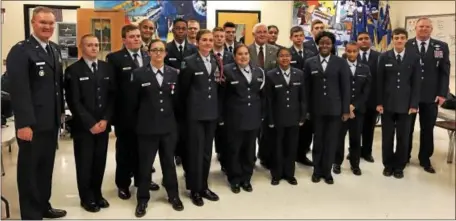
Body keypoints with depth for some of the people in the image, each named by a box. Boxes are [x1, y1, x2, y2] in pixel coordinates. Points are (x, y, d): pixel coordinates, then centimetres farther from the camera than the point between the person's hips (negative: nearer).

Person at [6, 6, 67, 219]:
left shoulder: (55, 49, 11)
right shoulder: (20, 51, -14)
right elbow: (19, 90, -19)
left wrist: (61, 110, 13)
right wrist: (23, 123, -23)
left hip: (51, 121, 7)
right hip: (32, 123, -7)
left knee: (46, 166, 17)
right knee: (29, 168, 7)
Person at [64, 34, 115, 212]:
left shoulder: (107, 68, 9)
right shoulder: (73, 70, -4)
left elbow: (112, 96, 5)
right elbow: (73, 101, -10)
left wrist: (105, 120, -6)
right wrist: (90, 123, -14)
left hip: (103, 124, 4)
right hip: (83, 126, -3)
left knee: (100, 162, 9)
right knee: (84, 163, 5)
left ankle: (97, 194, 26)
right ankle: (87, 198, 20)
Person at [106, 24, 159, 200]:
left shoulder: (148, 57, 9)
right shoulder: (114, 58, -5)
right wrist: (113, 113, -12)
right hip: (125, 113, -4)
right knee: (124, 149, 8)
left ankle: (142, 179, 31)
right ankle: (123, 184, 22)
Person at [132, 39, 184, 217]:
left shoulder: (173, 73, 5)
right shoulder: (139, 73, -3)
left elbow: (177, 99, 8)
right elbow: (135, 101, 0)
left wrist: (174, 118, 7)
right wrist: (142, 117, 1)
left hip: (169, 126, 2)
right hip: (147, 127, -2)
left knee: (169, 162, 14)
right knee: (145, 164, 7)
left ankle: (173, 195, 29)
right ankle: (143, 199, 22)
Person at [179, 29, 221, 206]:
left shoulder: (216, 62, 9)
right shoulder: (189, 62, -7)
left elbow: (217, 87, 13)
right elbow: (183, 88, -4)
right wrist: (186, 109, 1)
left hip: (212, 112, 5)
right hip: (195, 112, -5)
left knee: (207, 150, 13)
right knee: (195, 150, 1)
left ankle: (204, 186, 25)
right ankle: (194, 189, 13)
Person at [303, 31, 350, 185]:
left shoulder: (341, 63, 1)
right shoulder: (310, 63, 4)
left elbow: (345, 88, -1)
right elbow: (306, 88, 3)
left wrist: (346, 110, -4)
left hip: (335, 109, -1)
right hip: (317, 109, 1)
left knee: (331, 141, 6)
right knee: (318, 140, 10)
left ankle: (327, 172, 20)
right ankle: (317, 171, 24)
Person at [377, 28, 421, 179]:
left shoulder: (414, 57, 2)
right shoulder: (384, 57, 2)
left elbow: (416, 82, 1)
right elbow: (379, 81, 1)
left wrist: (414, 104, -5)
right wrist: (379, 102, -4)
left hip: (405, 104, 0)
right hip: (387, 103, 0)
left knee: (403, 138, 5)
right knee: (387, 137, 6)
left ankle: (399, 166, 19)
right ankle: (388, 165, 20)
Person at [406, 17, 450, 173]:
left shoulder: (441, 46, 4)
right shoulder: (406, 46, -1)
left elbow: (444, 72, 2)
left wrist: (442, 94, -6)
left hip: (431, 95, 1)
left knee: (427, 129, 9)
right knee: (407, 127, 11)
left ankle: (425, 159, 22)